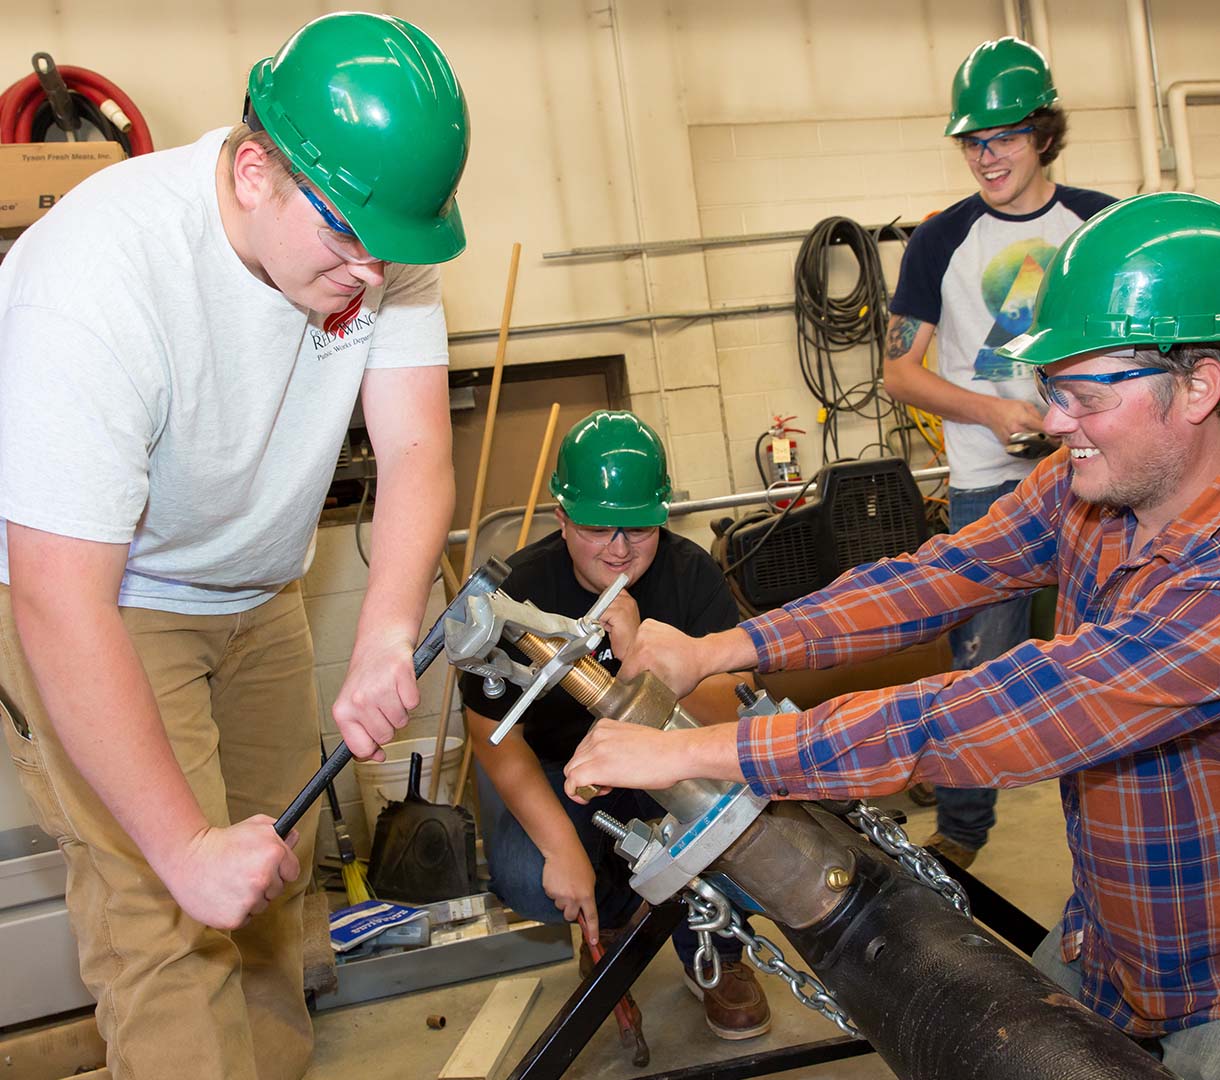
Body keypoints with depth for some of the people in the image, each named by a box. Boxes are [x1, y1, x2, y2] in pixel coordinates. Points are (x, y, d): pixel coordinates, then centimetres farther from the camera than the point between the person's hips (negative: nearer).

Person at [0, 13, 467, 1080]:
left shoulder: (380, 239, -15)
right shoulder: (100, 271, -33)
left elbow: (416, 448, -20)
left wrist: (388, 634, -38)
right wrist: (186, 845, -35)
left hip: (254, 592, 6)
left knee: (276, 874, 14)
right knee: (169, 923, -11)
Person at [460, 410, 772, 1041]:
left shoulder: (690, 573, -16)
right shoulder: (521, 590, -20)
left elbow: (728, 710, -24)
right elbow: (495, 735, -15)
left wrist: (640, 653, -42)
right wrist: (562, 846, -27)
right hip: (551, 767, 0)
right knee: (528, 884, -28)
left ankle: (713, 955, 3)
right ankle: (611, 908, 12)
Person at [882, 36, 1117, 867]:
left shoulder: (1104, 223, 6)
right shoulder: (942, 240, 0)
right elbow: (900, 370, -1)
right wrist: (990, 410, -16)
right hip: (990, 484, -2)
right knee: (982, 664, -1)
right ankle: (960, 832, 17)